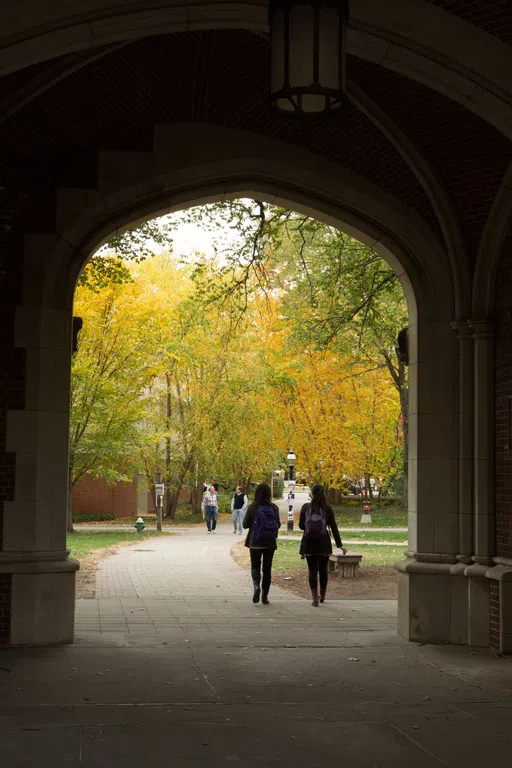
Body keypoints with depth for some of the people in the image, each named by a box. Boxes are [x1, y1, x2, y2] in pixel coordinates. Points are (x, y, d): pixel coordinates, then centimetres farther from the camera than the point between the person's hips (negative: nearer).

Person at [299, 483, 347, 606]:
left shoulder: (305, 507, -3)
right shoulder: (327, 509, -3)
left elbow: (301, 526, 3)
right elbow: (334, 528, -1)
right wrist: (340, 545, 5)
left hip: (309, 542, 0)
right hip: (323, 543, 0)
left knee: (312, 570, 2)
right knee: (323, 570, 14)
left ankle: (315, 598, -6)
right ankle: (322, 596, 24)